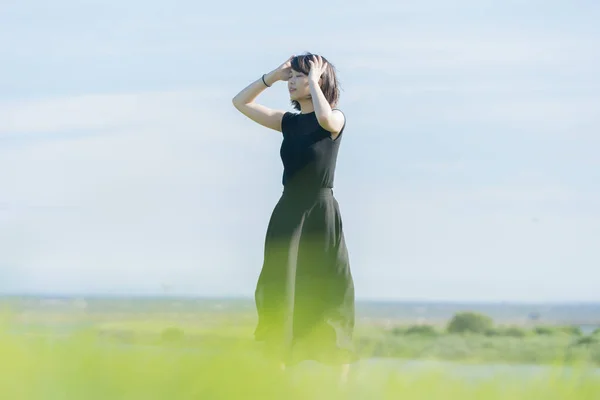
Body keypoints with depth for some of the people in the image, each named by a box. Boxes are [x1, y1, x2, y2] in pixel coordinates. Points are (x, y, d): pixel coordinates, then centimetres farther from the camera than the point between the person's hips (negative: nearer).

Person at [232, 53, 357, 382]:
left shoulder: (336, 119, -3)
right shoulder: (289, 122, 11)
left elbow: (324, 118, -29)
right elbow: (240, 102, 13)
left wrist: (314, 80, -15)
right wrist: (273, 76, 5)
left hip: (321, 213, -5)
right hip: (287, 214, 5)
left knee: (327, 299, -4)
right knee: (280, 298, 1)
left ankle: (340, 386, -1)